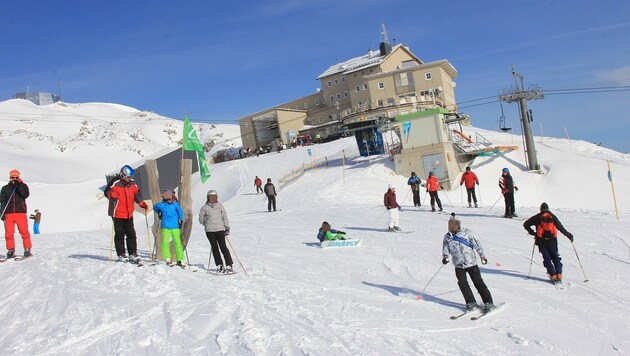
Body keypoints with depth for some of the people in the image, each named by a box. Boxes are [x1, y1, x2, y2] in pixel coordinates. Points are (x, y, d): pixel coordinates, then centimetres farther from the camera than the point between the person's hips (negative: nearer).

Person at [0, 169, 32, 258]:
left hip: (21, 212, -2)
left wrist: (18, 186, -13)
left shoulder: (23, 186, 11)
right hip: (9, 213, 2)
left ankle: (27, 250, 0)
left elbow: (26, 195, -7)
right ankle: (11, 251, 7)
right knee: (9, 233, -2)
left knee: (24, 232, -6)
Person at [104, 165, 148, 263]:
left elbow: (136, 194, 18)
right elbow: (107, 191, -13)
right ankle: (121, 255, 11)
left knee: (131, 234, 6)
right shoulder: (115, 183, -11)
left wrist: (142, 204, 7)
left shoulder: (132, 183, 7)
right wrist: (112, 194, -36)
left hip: (129, 214, 6)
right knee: (119, 234, 2)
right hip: (118, 214, -6)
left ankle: (133, 254, 12)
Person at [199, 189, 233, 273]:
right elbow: (201, 219, 13)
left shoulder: (220, 206, 3)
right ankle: (219, 266, 14)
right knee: (215, 248, 5)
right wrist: (208, 225, 7)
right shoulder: (204, 208, 3)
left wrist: (227, 228, 1)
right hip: (209, 231, 1)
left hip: (220, 229, -1)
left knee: (223, 247, -5)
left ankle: (229, 266, -2)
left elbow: (225, 217, 5)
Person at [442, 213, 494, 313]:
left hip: (471, 263, -2)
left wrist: (482, 255, 6)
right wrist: (445, 257, -8)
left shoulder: (467, 232, -3)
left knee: (478, 283, 0)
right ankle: (471, 302, 10)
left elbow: (476, 244, 3)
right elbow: (445, 249, 10)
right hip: (459, 265, 3)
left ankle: (489, 303, 9)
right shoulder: (447, 237, 4)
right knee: (462, 284, -6)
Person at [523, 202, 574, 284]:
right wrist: (568, 235, 15)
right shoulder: (553, 217, 7)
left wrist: (532, 233, 10)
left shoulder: (537, 217, 7)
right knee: (556, 258, 11)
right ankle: (559, 275, -1)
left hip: (541, 242, -1)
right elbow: (561, 228, 5)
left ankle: (553, 276, -3)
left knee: (547, 258, 5)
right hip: (552, 241, 1)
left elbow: (526, 224, 4)